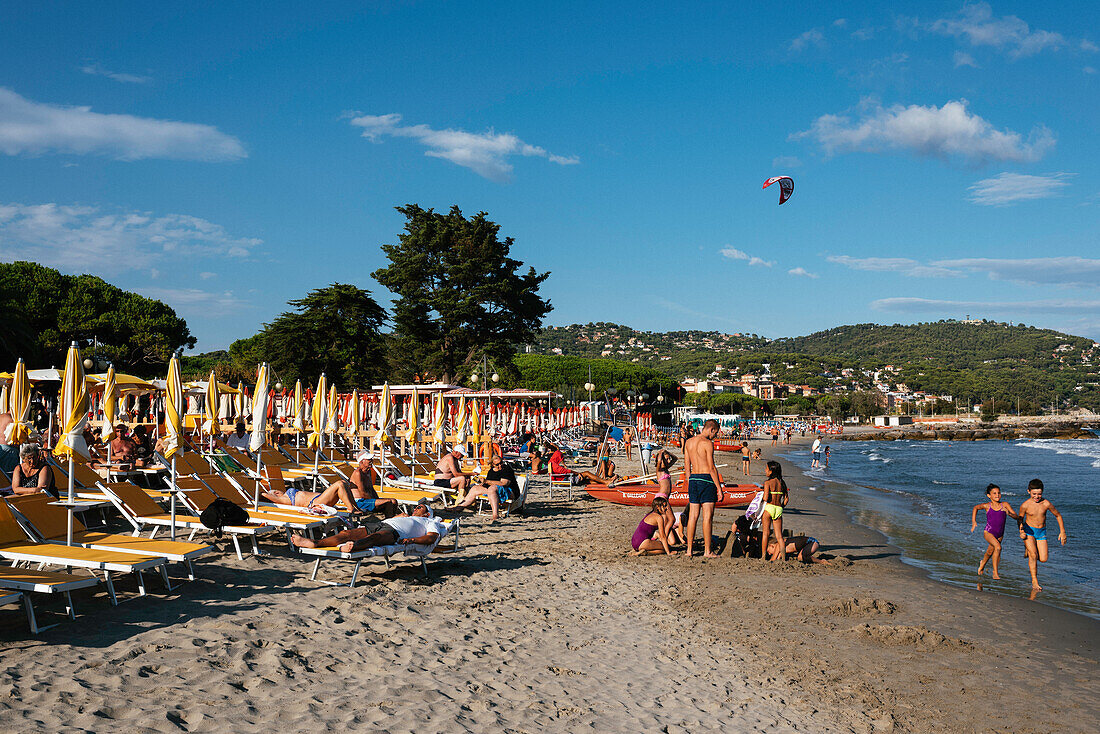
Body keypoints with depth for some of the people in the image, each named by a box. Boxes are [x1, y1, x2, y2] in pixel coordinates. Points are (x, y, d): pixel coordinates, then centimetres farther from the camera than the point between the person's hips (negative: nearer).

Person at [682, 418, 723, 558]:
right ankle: (707, 551, 0)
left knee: (693, 516, 9)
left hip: (693, 479, 7)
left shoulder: (689, 442, 11)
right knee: (707, 516, -2)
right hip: (706, 479, -7)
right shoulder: (708, 443, -11)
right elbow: (712, 468, -13)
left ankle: (689, 549, 11)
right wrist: (719, 487, -9)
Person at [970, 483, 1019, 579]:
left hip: (999, 535, 3)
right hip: (988, 532, -3)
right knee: (998, 547, -29)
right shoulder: (987, 506, -11)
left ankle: (982, 565, 55)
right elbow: (976, 507, 9)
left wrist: (1009, 513, -32)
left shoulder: (1005, 505, -10)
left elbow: (1017, 517, -12)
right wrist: (973, 521, 3)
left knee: (990, 552, 23)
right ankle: (995, 573, -20)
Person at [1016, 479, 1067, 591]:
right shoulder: (1025, 505, -14)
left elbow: (1058, 515, 3)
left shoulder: (1046, 504, -12)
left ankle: (1030, 550, 29)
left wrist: (1062, 532, 1)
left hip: (1041, 532, 2)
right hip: (1029, 531, -2)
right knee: (1033, 555, -19)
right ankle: (1034, 581, -7)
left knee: (1043, 559, -4)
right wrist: (1021, 531, -12)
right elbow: (1020, 519, 4)